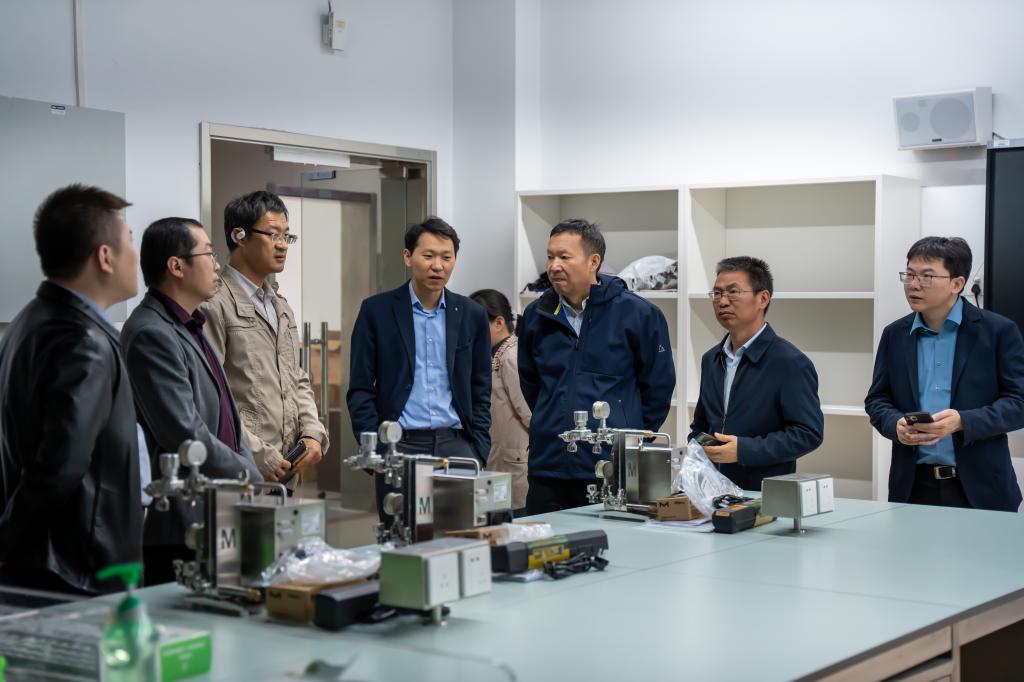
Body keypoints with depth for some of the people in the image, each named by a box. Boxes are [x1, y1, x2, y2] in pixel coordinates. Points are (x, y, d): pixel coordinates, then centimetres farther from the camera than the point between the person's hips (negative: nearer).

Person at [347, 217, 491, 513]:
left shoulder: (472, 315, 10)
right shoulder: (377, 311, 3)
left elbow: (480, 392, 13)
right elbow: (360, 389, 2)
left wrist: (479, 452, 3)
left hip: (456, 445, 2)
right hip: (400, 445, -2)